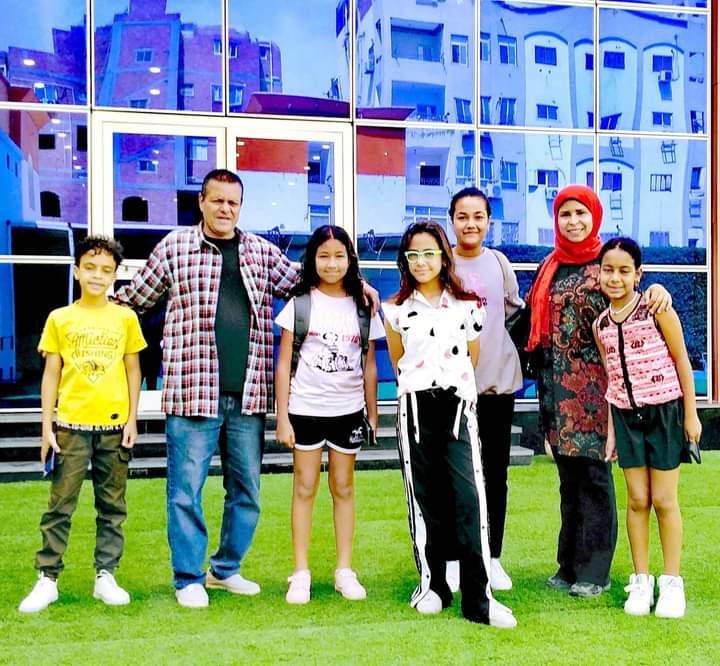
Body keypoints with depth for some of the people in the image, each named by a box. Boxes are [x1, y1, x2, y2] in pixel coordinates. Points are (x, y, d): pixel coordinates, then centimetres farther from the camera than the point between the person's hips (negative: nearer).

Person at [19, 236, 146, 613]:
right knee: (60, 505, 2)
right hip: (71, 425, -1)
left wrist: (132, 419, 0)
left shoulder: (125, 318, 4)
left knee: (112, 506, 7)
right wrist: (46, 426, -1)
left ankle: (105, 576, 16)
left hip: (114, 425, 1)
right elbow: (51, 374, 4)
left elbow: (133, 370, 7)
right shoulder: (59, 318, 3)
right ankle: (47, 578, 10)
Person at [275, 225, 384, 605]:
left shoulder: (362, 307, 5)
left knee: (343, 487, 9)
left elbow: (369, 366, 9)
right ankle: (300, 573, 10)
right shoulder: (300, 303, -1)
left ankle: (345, 571, 17)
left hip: (348, 410, 2)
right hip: (305, 408, -2)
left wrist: (373, 414, 6)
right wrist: (282, 417, -6)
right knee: (305, 487, 3)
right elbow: (284, 363, -2)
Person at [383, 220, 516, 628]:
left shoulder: (468, 305, 6)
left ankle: (478, 598, -5)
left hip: (459, 406, -1)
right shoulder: (396, 310, 6)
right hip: (416, 407, 1)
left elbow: (472, 360, 12)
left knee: (470, 498, -9)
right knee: (425, 499, 6)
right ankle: (433, 584, 20)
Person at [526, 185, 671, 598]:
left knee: (593, 473, -1)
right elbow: (534, 319, 17)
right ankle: (570, 564, 21)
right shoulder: (550, 268, 13)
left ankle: (594, 570, 8)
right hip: (557, 385, 5)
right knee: (569, 475, 12)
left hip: (593, 384, -5)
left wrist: (658, 288, -30)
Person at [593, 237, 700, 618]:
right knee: (637, 500, 5)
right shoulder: (600, 325, 3)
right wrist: (611, 430, 9)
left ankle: (672, 582, 16)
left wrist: (691, 414, -5)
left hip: (665, 410, -3)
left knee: (664, 500, 2)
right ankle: (641, 581, 18)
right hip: (627, 415, 3)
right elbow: (612, 378, 9)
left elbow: (682, 361, -5)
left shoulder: (656, 309, -10)